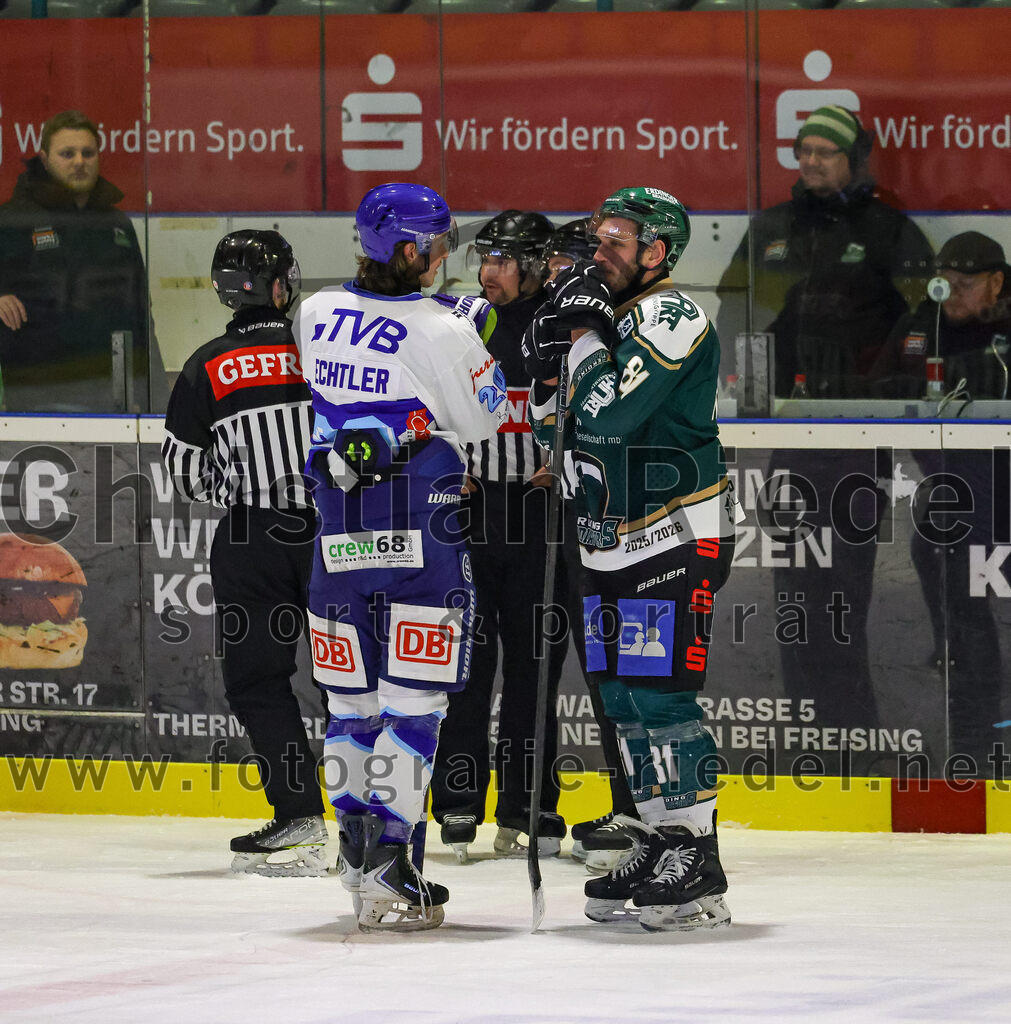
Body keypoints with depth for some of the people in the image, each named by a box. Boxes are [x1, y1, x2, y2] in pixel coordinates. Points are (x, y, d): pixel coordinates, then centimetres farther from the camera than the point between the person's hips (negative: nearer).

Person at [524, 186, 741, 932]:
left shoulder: (671, 318, -14)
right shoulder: (605, 316, 14)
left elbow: (607, 415, -25)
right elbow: (560, 429, 17)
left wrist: (585, 333, -14)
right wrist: (549, 360, 1)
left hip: (677, 537, -9)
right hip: (614, 541, 9)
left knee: (660, 691, -12)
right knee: (622, 696, 10)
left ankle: (697, 865, -9)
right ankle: (656, 846, 18)